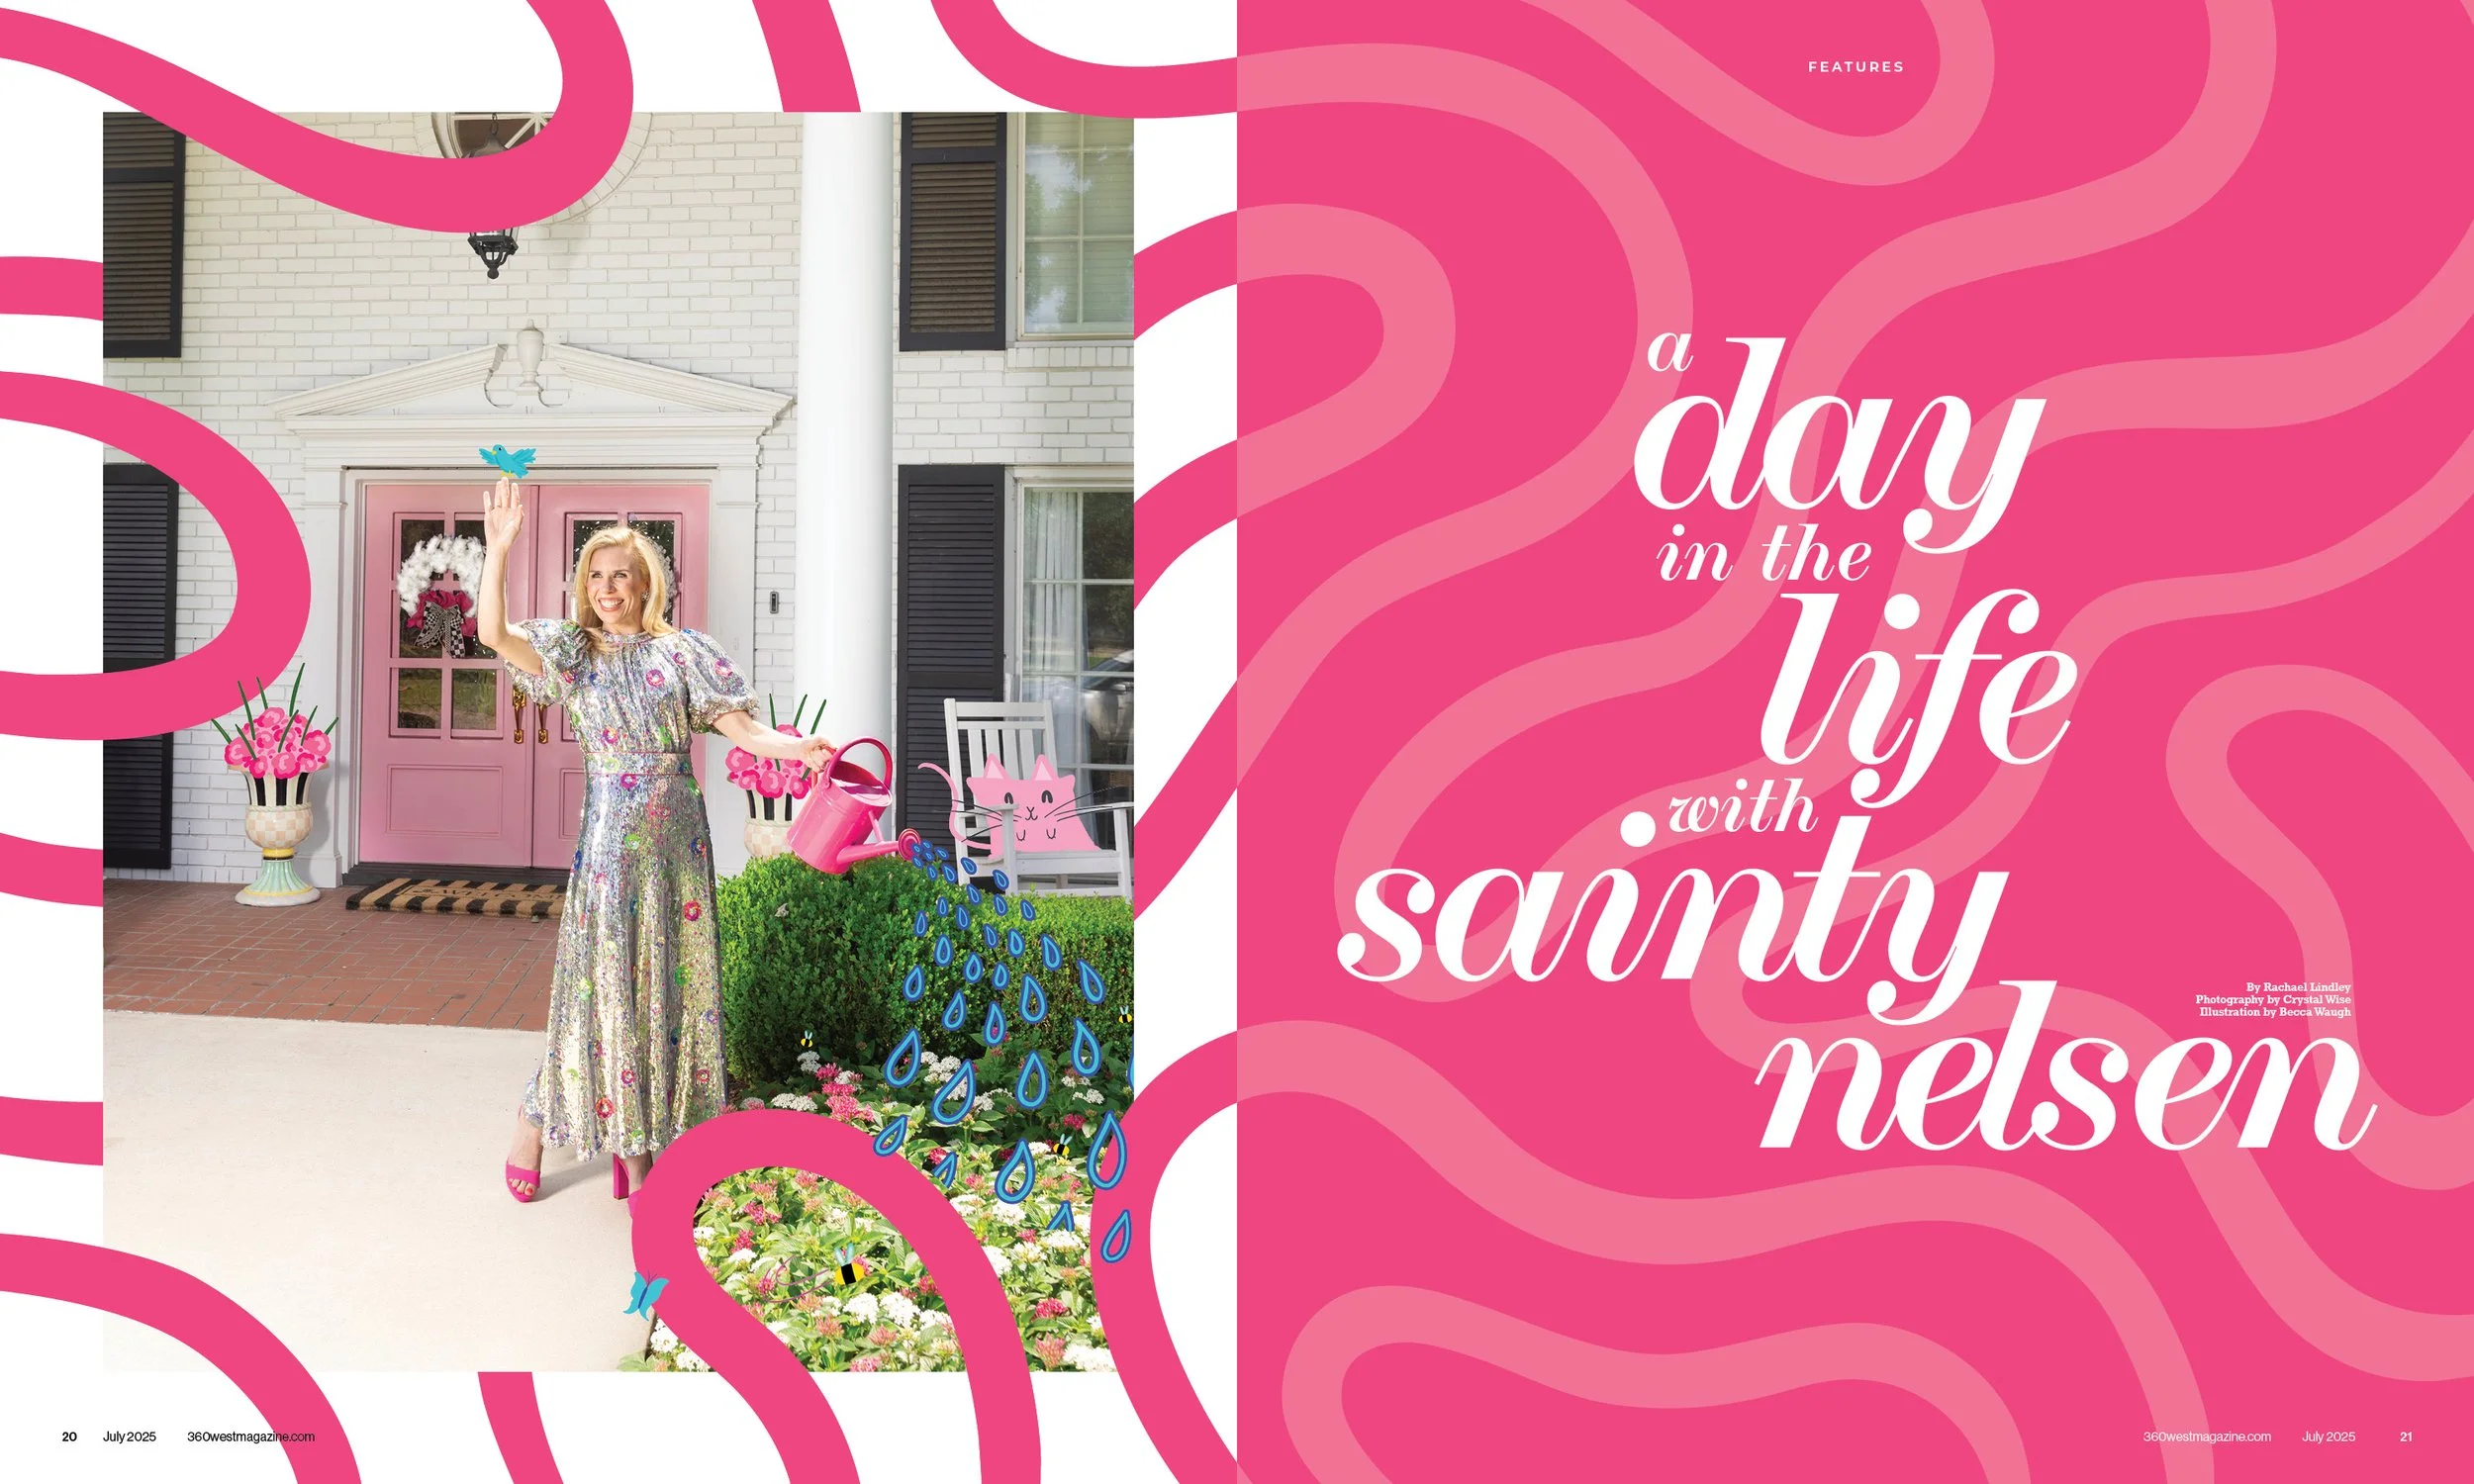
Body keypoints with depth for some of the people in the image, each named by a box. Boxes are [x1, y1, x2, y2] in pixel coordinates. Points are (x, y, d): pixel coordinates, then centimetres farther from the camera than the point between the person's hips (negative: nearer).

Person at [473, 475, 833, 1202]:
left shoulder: (682, 650, 7)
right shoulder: (573, 651, 4)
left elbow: (740, 727, 0)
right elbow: (493, 633, -12)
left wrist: (799, 748, -18)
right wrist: (497, 551, -22)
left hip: (678, 830, 2)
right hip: (613, 830, -2)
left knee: (675, 974, 5)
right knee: (609, 973, -1)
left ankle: (640, 1140, 18)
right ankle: (535, 1118, 18)